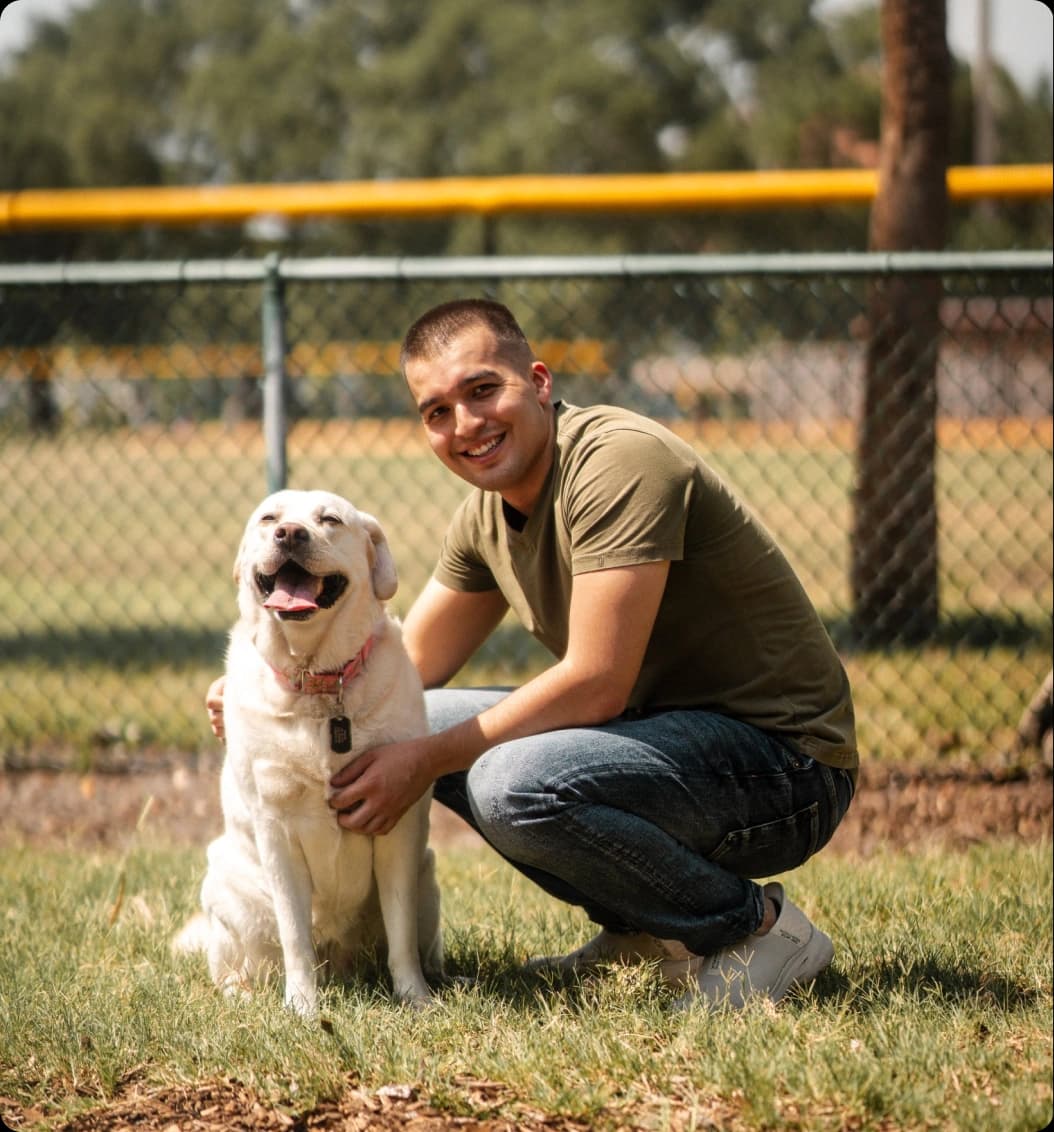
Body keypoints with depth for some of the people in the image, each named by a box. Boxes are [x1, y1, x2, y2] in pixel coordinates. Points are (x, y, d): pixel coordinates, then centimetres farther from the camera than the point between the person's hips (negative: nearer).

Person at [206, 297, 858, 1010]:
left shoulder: (619, 461, -21)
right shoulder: (487, 515, 8)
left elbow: (596, 684, -25)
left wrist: (426, 761, -18)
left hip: (787, 762, -9)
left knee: (514, 785, -32)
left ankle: (755, 928, -10)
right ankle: (640, 931, 11)